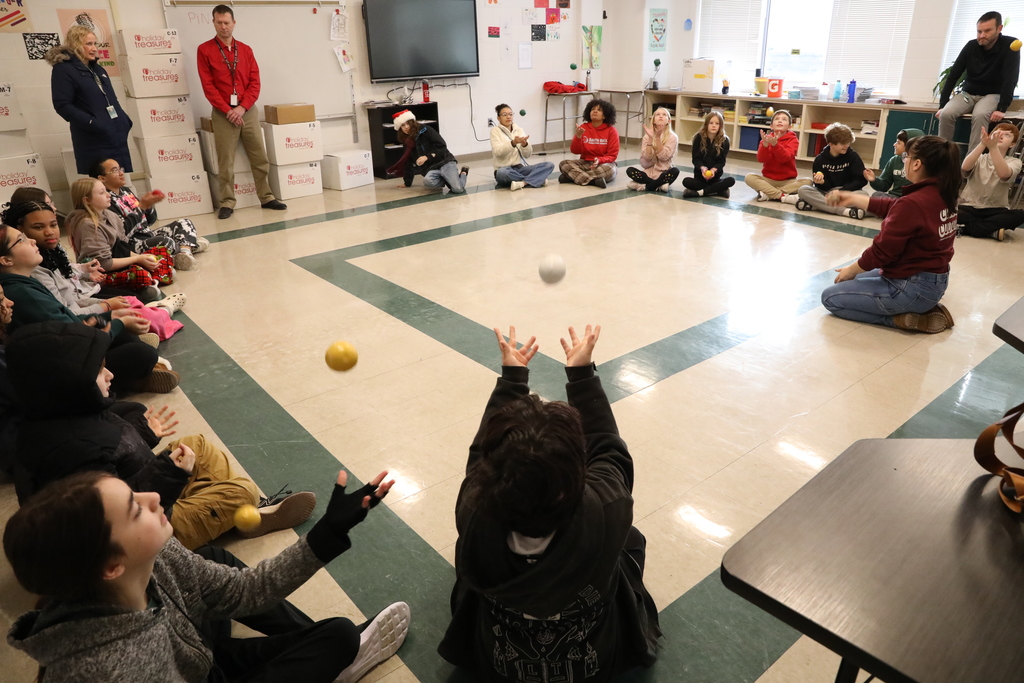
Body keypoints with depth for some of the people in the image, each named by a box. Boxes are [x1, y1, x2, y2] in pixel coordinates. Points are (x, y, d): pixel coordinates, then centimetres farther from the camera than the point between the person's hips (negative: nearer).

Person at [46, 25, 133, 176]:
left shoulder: (98, 69, 20)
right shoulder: (63, 69, -4)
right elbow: (63, 106, -13)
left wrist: (124, 121, 8)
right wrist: (91, 123, -22)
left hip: (117, 137, 8)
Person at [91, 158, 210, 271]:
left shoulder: (126, 190, 14)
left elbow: (150, 221, 17)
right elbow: (124, 231, -24)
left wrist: (148, 205, -5)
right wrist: (141, 206, -20)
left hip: (149, 235, 10)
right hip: (133, 245, -10)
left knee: (184, 223, 10)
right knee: (166, 242, -36)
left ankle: (184, 251, -21)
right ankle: (189, 243, 0)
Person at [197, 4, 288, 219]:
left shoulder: (246, 50, 9)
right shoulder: (204, 50, 1)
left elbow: (255, 82, 3)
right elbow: (208, 86, -4)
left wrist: (242, 107, -10)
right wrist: (227, 110, -13)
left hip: (248, 110, 3)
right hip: (222, 113, -3)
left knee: (260, 157, 5)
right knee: (225, 161, -2)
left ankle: (267, 197, 14)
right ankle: (226, 203, 3)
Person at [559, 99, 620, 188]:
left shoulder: (611, 130, -5)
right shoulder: (583, 127, 2)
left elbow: (612, 155, -6)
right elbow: (575, 151, -2)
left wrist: (599, 160, -26)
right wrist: (578, 137, -20)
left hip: (603, 163, -2)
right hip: (585, 163, 2)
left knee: (610, 169, -37)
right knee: (564, 164, -22)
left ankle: (573, 176, -31)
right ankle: (594, 181, -35)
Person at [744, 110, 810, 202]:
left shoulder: (793, 139, -2)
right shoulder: (766, 138, 4)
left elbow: (785, 158, -20)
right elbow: (761, 159, -12)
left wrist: (775, 144, -34)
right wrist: (765, 144, -29)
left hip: (787, 181, 0)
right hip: (768, 179, 1)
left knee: (807, 181, -26)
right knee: (749, 177, -26)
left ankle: (768, 193, -28)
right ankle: (783, 196, -31)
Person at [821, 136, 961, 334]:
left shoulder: (912, 203, -27)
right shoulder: (941, 194, 0)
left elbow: (882, 250, -20)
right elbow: (893, 208, 13)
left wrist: (851, 270, -3)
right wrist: (852, 198, 16)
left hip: (914, 287, -9)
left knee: (830, 297, 0)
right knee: (857, 280, 30)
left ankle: (904, 318, -4)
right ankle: (922, 307, 15)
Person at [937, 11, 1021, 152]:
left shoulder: (1009, 46, -13)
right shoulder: (971, 46, -4)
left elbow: (1010, 79, -19)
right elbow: (953, 76, -3)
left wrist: (1002, 108, -29)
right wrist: (942, 105, -12)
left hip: (993, 95, -3)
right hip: (968, 94, 3)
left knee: (979, 115, -36)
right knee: (946, 114, -28)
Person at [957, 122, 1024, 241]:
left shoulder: (1014, 162, 4)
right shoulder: (979, 158, 8)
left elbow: (1003, 174, -23)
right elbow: (965, 167, -18)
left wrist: (993, 147, -33)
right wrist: (983, 144, -32)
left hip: (995, 211, 0)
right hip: (969, 208, 0)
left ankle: (966, 228, -26)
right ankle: (992, 230, -21)